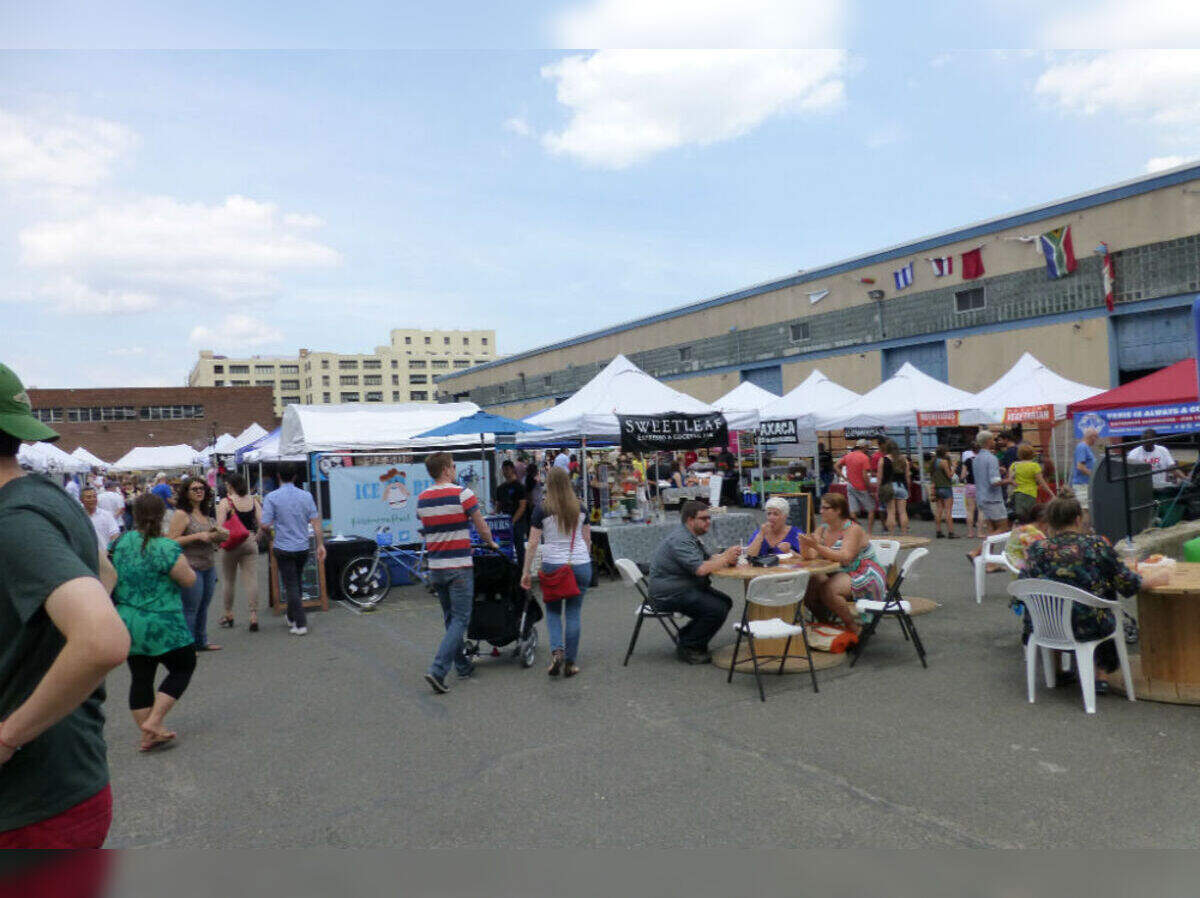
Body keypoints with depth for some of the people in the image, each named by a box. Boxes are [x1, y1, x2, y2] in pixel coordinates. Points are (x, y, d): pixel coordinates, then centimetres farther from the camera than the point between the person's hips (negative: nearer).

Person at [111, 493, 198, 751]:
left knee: (140, 677, 13)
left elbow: (114, 577, 16)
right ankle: (153, 722, 2)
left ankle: (147, 735, 19)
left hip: (127, 623, 7)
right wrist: (182, 563, 6)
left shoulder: (122, 543, 2)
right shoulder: (166, 548, -18)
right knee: (183, 667, 10)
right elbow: (189, 580, -11)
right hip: (161, 626, -6)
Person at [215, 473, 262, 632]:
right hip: (250, 542, 3)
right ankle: (254, 616, -5)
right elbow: (262, 523, -3)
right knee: (252, 580, 0)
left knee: (229, 580, 13)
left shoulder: (225, 502, -8)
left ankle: (228, 615, 25)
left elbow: (219, 526, -15)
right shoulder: (253, 500, 2)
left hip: (232, 543, -2)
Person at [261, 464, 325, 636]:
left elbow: (265, 525, -13)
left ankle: (300, 624, -2)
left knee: (291, 586, 1)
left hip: (283, 548, -4)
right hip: (302, 547, 4)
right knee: (297, 584, 20)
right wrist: (320, 545, 4)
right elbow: (315, 522, -1)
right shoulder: (306, 496, 0)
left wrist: (259, 520, 10)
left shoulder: (272, 497, -9)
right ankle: (292, 617, 33)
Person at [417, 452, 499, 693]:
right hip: (458, 567, -6)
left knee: (450, 618, 18)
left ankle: (462, 666, 25)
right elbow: (481, 527, -5)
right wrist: (490, 544, 16)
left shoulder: (421, 499, 7)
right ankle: (437, 670, -13)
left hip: (435, 567, 6)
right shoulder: (463, 494, -11)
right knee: (460, 619, -2)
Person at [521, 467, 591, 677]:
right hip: (580, 565, 2)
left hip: (552, 565, -2)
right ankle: (570, 662, 11)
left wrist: (526, 571, 0)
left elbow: (533, 543, -5)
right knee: (573, 613, 8)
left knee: (553, 611, 14)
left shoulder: (542, 510, -5)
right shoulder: (580, 508, 3)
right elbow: (587, 539, 9)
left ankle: (556, 650, -7)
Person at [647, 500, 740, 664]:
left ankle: (687, 636, 14)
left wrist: (726, 555, -7)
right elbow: (700, 569, -30)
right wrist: (726, 559, -16)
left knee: (725, 602, 6)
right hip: (668, 595, -11)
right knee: (717, 609, -20)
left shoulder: (691, 537, 14)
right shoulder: (680, 540, -21)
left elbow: (709, 558, 14)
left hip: (685, 588, 11)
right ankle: (687, 648, -4)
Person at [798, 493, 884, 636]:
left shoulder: (853, 529, -14)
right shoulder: (822, 529, 6)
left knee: (828, 590, -31)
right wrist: (805, 545, -26)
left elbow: (845, 557, -29)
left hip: (865, 576, -7)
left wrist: (818, 546, -37)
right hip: (838, 574, 7)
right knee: (808, 585, -18)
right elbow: (810, 556, -3)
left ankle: (854, 628, -12)